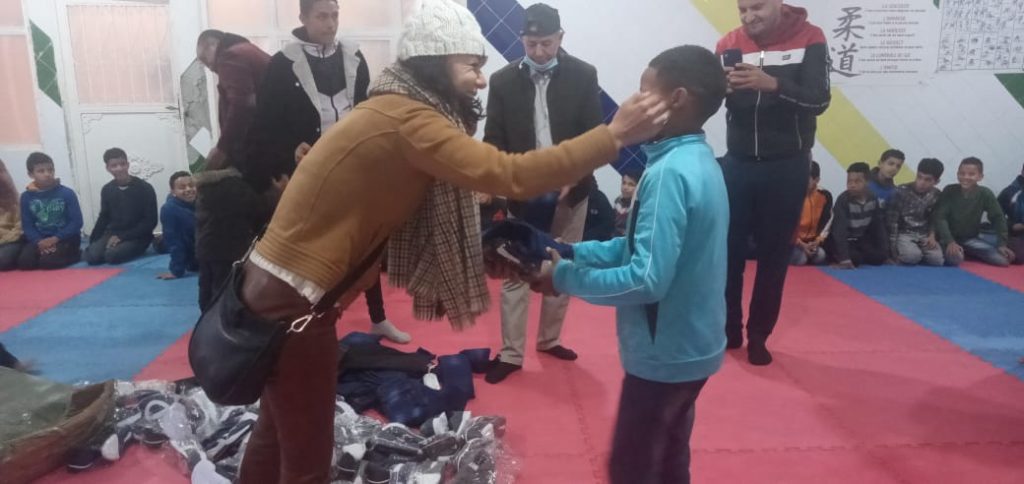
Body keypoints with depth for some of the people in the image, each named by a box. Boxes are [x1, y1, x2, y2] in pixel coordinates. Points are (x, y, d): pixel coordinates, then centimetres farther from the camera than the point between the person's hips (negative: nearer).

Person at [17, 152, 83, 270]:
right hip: (40, 239, 3)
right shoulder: (26, 197, 1)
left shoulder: (66, 193, -8)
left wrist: (55, 238, -17)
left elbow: (77, 222, -10)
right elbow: (27, 226, 2)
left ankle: (76, 254, 1)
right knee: (24, 262, -20)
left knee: (47, 261, -27)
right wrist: (39, 242, -16)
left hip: (65, 238, -3)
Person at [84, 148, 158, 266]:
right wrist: (92, 241, 5)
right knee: (92, 256, -21)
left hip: (137, 236, -4)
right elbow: (104, 217, 17)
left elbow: (150, 221, -11)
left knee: (112, 255, -30)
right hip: (112, 234, 5)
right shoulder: (106, 189, 6)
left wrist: (122, 237, -16)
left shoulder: (145, 188, -9)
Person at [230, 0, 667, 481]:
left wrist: (496, 257, 3)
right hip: (293, 297, -10)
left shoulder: (397, 110, 9)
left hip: (280, 283, 10)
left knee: (277, 434, 25)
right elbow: (507, 175, -30)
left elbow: (432, 224, 9)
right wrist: (613, 135, -23)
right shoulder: (405, 118, -21)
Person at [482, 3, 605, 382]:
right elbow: (494, 140, -2)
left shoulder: (583, 75, -2)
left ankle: (550, 339, 29)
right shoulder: (503, 80, -1)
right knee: (514, 274, 2)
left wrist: (573, 177, -18)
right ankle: (511, 353, 12)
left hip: (569, 190, 1)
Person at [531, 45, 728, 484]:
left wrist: (566, 277, -17)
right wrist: (571, 253, 0)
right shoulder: (699, 160, 5)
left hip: (665, 353, -9)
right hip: (689, 346, 9)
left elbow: (647, 279, -29)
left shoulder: (670, 173, -25)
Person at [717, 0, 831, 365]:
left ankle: (758, 337, 20)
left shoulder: (808, 39, -5)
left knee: (774, 253, 7)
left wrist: (772, 83, -32)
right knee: (728, 247, 4)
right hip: (738, 164, 2)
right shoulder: (730, 44, 1)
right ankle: (727, 329, 22)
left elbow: (819, 100, -15)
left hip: (787, 167, -2)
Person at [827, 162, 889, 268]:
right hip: (844, 241, -5)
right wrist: (844, 258, -40)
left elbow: (879, 227, 2)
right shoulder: (843, 200, -22)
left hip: (861, 240, 5)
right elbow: (840, 230, -31)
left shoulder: (873, 199, -7)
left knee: (880, 256, -16)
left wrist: (885, 253, -4)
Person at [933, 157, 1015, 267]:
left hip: (971, 239, 4)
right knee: (954, 259, -35)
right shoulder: (949, 191, -13)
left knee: (1003, 259, -9)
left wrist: (1002, 244, -11)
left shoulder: (985, 194, -9)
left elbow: (998, 218, -3)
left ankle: (969, 253, 13)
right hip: (950, 237, -4)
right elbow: (940, 217, -17)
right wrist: (950, 241, -27)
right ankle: (953, 251, 2)